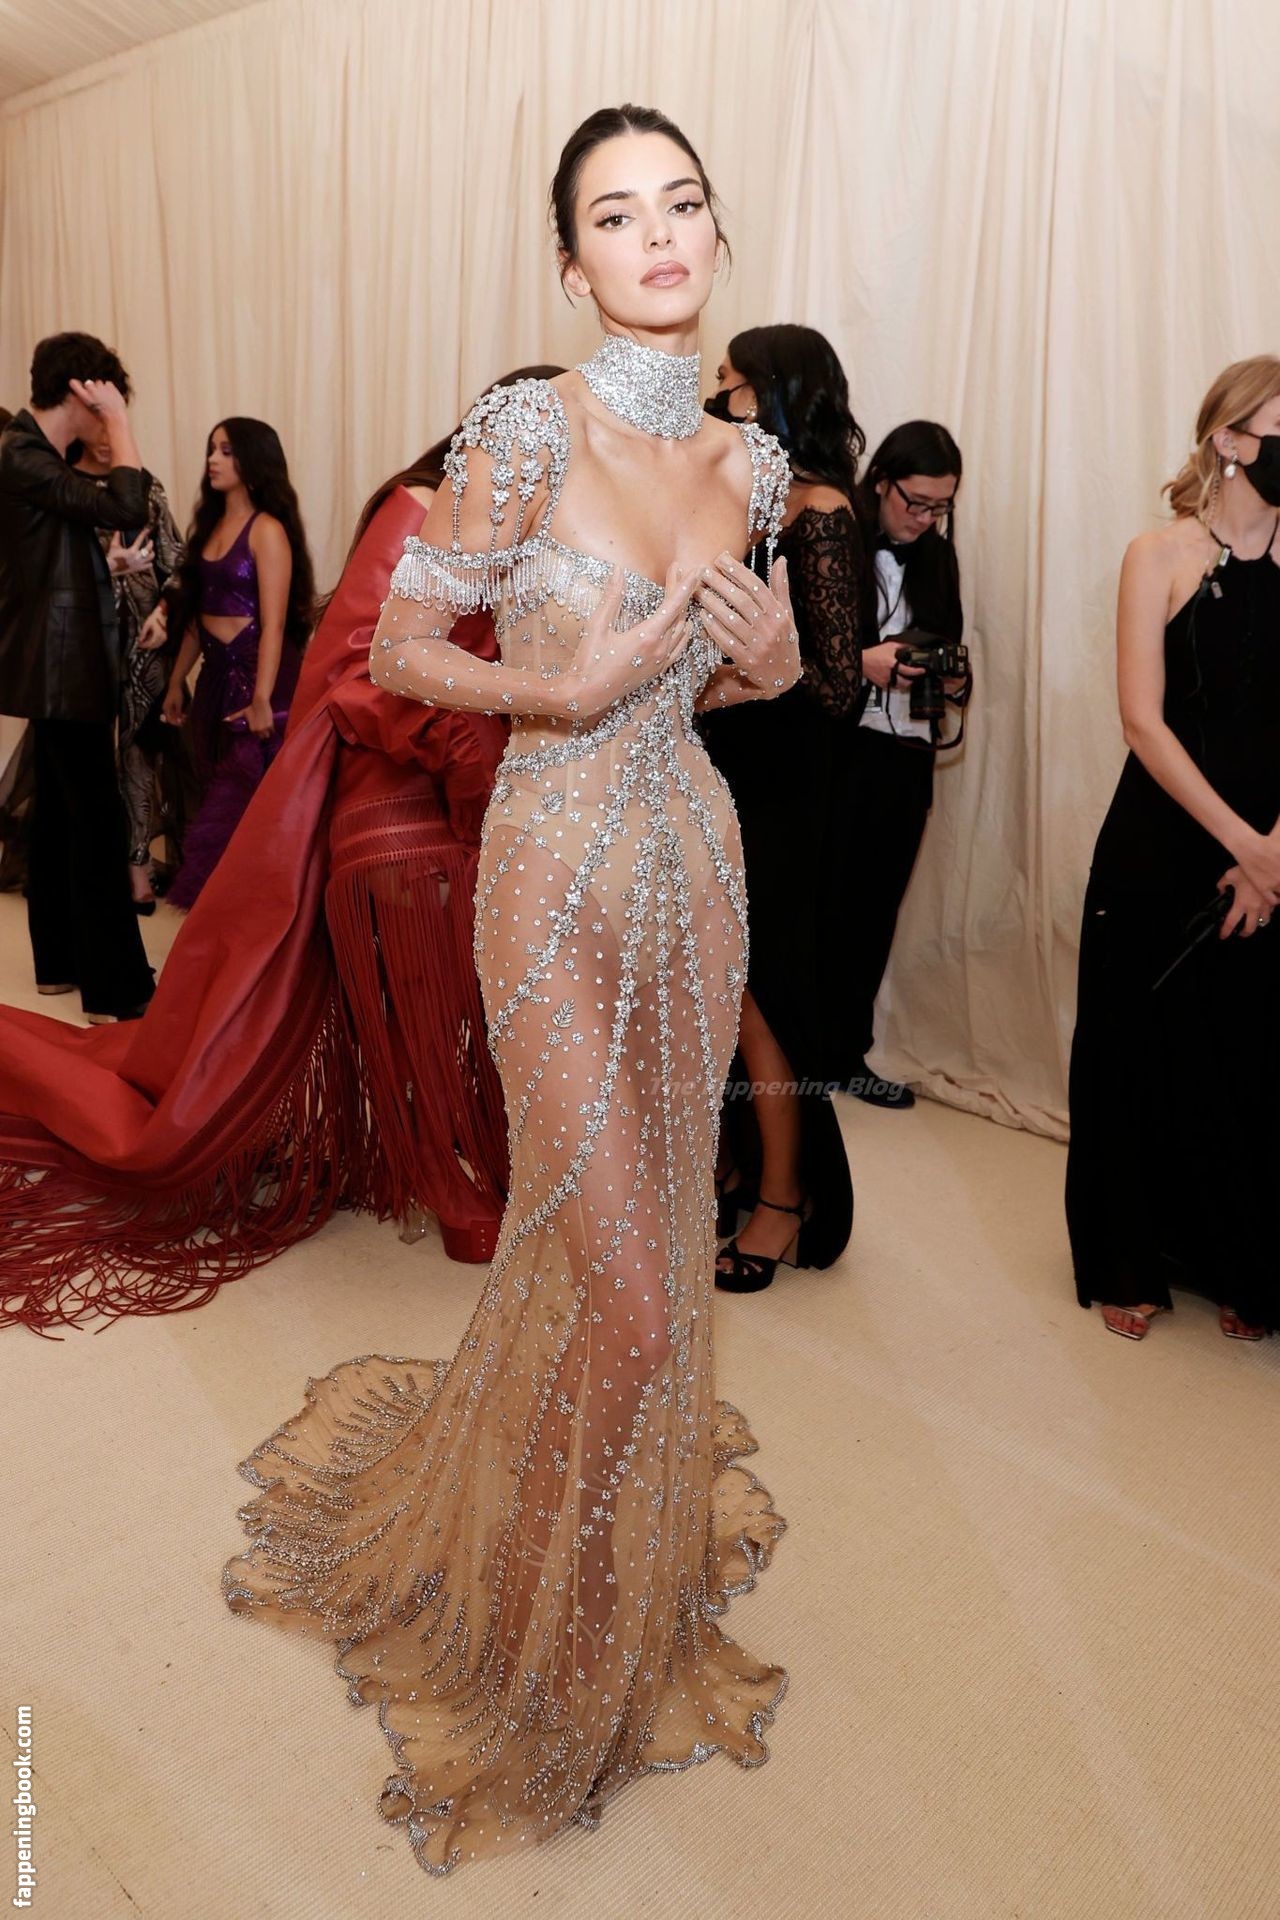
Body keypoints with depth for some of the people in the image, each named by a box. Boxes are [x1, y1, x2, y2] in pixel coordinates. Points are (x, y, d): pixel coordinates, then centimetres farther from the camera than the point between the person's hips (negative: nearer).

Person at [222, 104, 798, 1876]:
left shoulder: (751, 459, 8)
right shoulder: (527, 432, -11)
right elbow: (400, 648, -7)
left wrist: (774, 659, -2)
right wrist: (578, 689, -19)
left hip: (696, 858, 6)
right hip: (560, 870, -6)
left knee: (652, 1229, 16)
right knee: (615, 1274, -2)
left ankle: (635, 1562, 42)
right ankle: (540, 1618, 30)